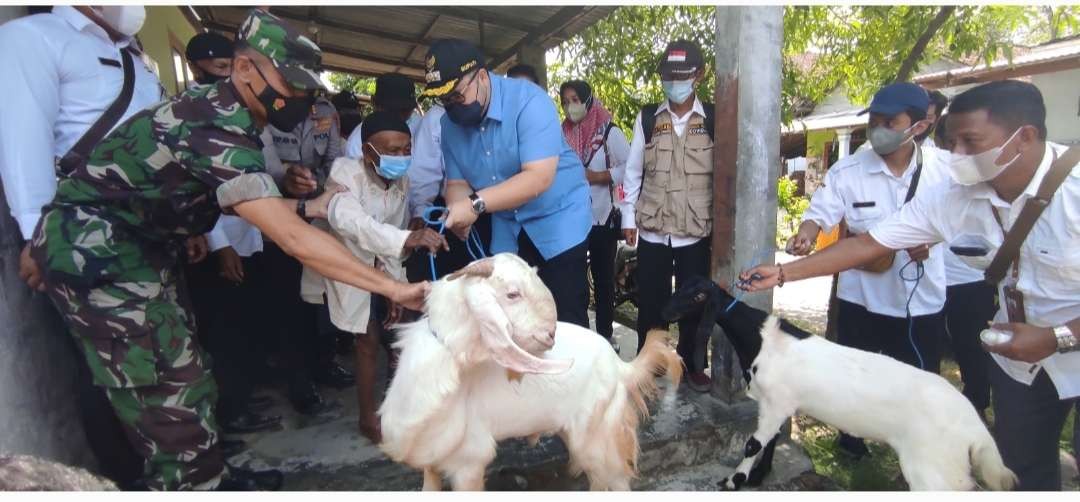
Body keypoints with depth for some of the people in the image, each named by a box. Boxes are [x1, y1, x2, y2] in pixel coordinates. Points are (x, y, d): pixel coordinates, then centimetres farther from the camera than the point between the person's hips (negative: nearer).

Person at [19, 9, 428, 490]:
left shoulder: (219, 111, 4)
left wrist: (310, 206, 7)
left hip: (133, 247, 10)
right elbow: (292, 238, -32)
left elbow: (240, 199, 13)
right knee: (170, 397, -6)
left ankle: (208, 480, 28)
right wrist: (392, 287, -32)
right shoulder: (218, 130, -27)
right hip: (93, 252, -10)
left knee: (184, 379, 15)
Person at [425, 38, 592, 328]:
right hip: (506, 230, 6)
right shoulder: (450, 124, -2)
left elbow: (539, 177, -31)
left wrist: (477, 204, -36)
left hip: (558, 219, -5)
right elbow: (457, 183, 0)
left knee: (565, 320, -4)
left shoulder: (528, 101, -22)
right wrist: (458, 213, -23)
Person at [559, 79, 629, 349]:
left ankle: (605, 334, 21)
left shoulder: (609, 132, -4)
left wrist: (596, 176, -15)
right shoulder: (563, 134, 7)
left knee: (603, 278, 9)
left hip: (602, 217, -3)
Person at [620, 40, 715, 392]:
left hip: (696, 232, 0)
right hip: (652, 231, 1)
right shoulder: (647, 118, 3)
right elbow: (632, 172, 5)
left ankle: (693, 365, 27)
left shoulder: (713, 120, 0)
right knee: (650, 301, 8)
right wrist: (628, 217, 3)